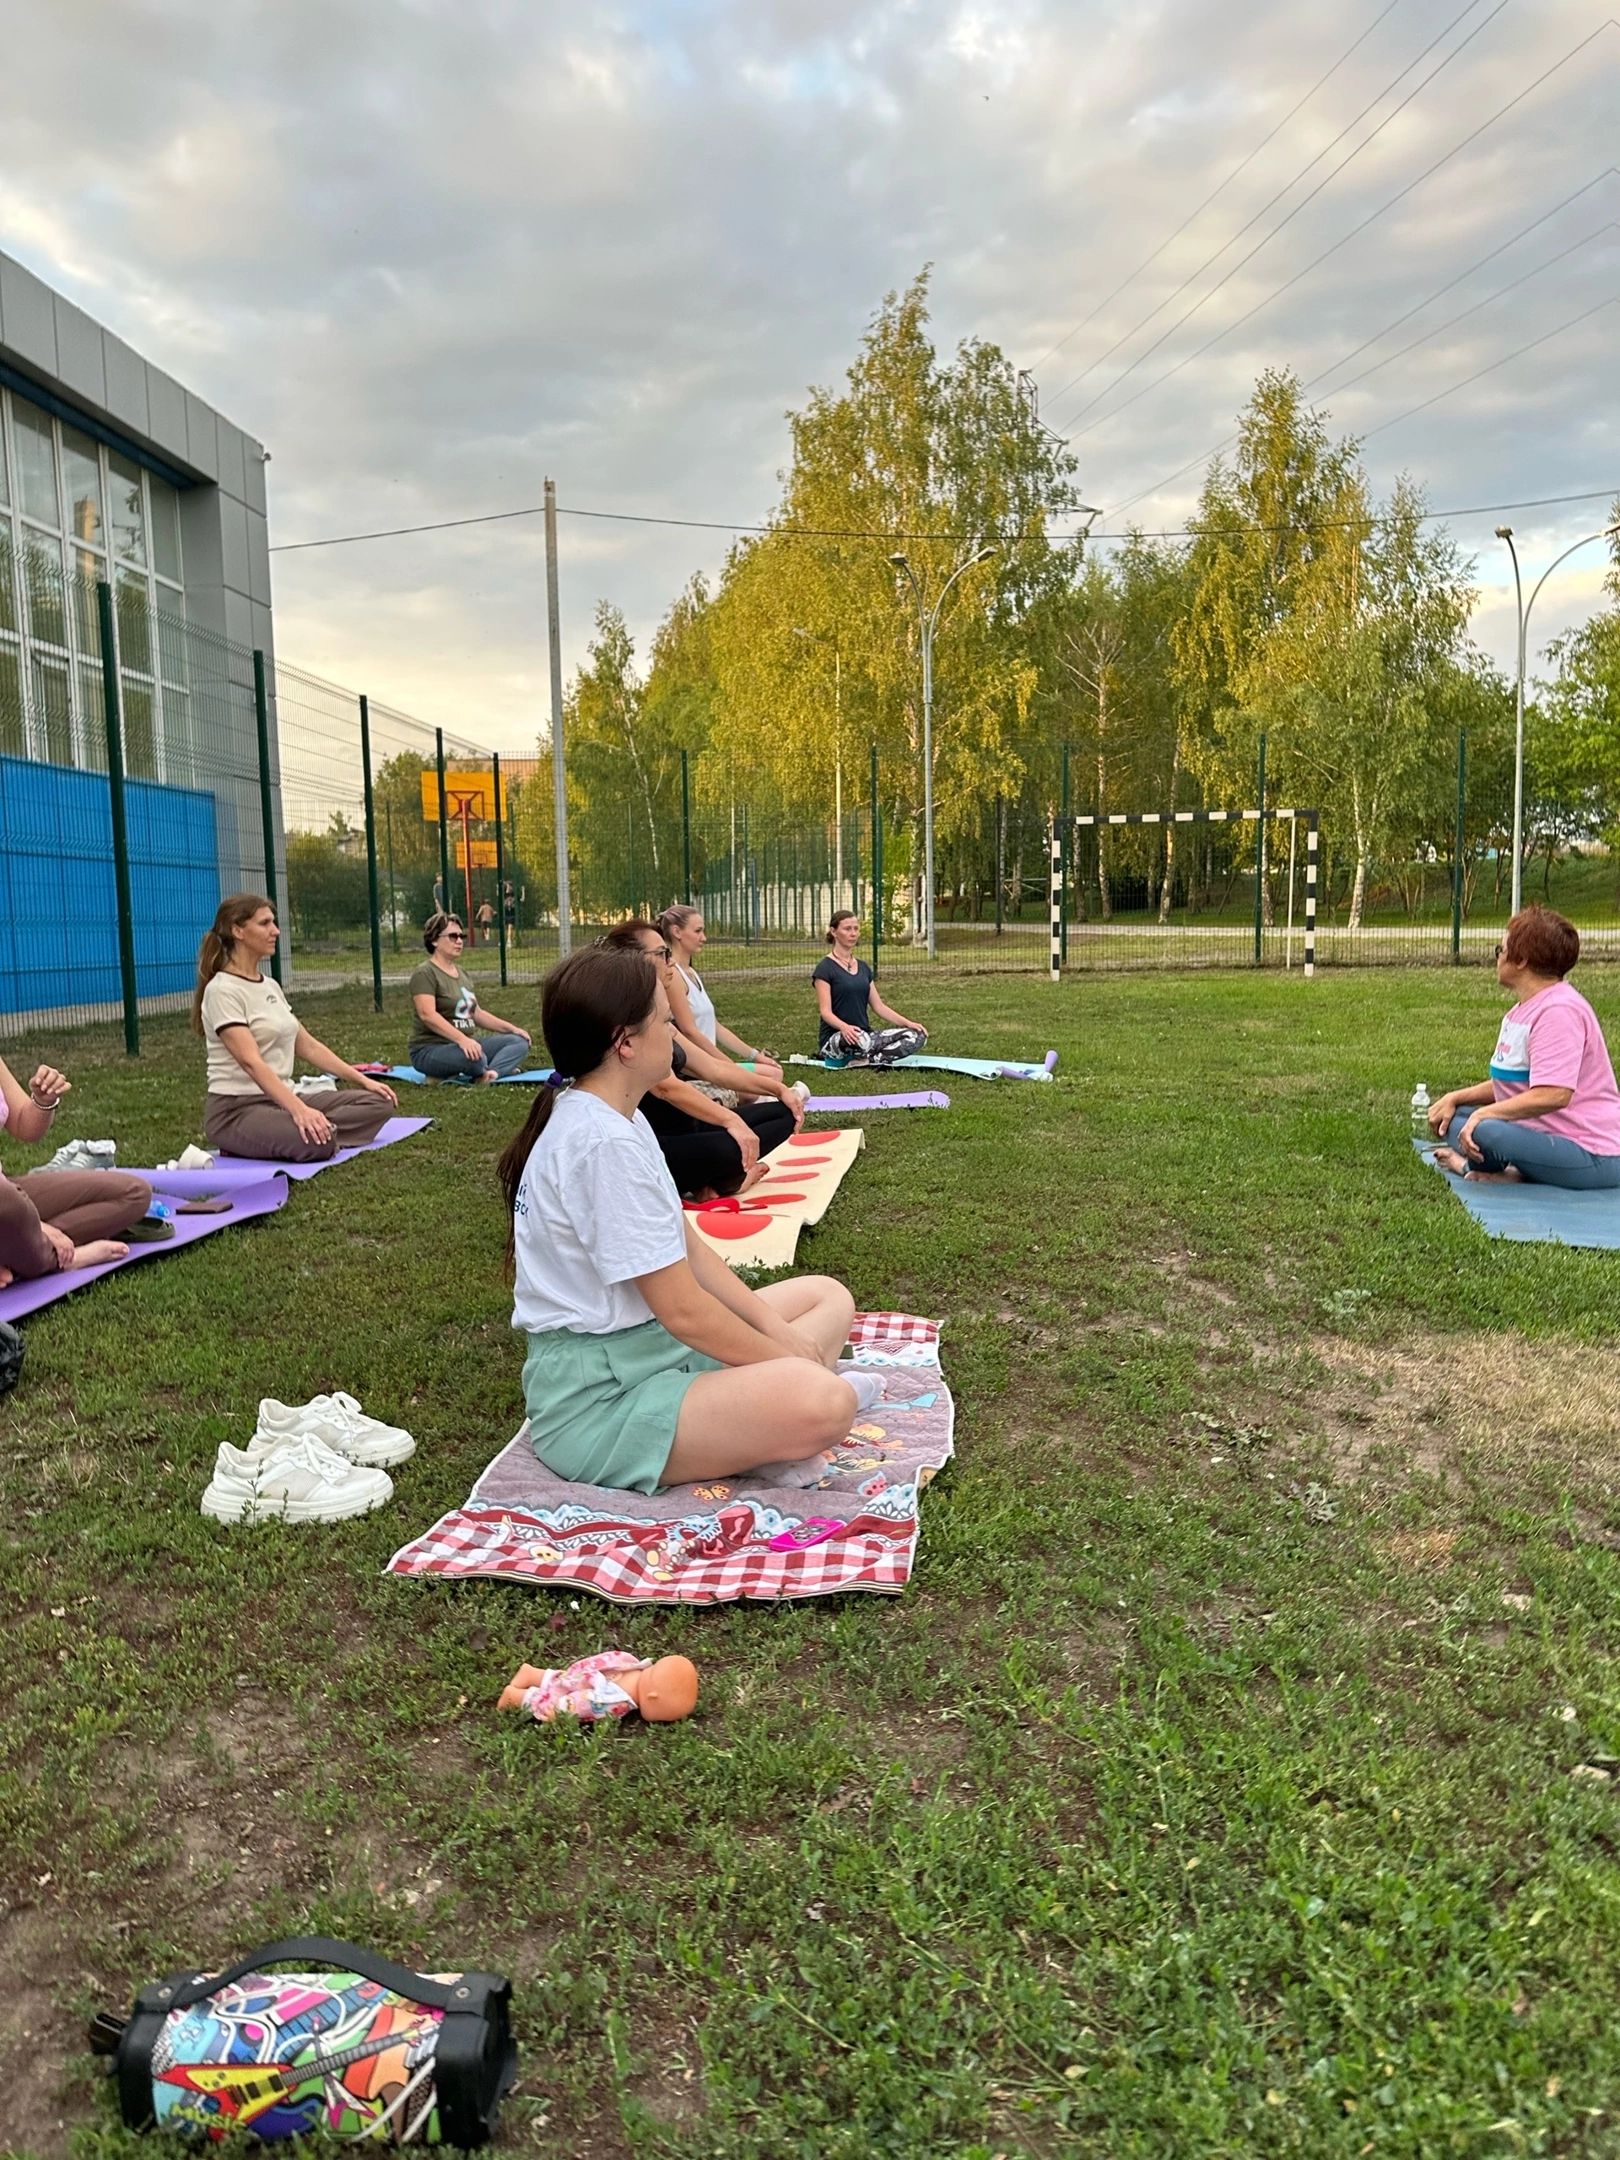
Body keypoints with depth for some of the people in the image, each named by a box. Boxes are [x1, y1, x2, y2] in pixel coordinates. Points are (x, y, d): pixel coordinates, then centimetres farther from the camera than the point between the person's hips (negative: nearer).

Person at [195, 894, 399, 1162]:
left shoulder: (270, 986, 14)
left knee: (378, 1103, -1)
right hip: (236, 1110, -10)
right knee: (317, 1143, -38)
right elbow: (251, 1062, -26)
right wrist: (299, 1110, -37)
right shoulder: (223, 991, -14)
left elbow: (307, 1046, 18)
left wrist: (362, 1080, 10)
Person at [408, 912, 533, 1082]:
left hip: (464, 1044, 9)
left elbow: (476, 1013, 23)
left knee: (519, 1041, -5)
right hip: (430, 1049, -9)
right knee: (475, 1058, -39)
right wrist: (462, 1039, -36)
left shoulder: (462, 973, 18)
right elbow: (427, 1015, -24)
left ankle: (490, 1073, -28)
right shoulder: (425, 973, -10)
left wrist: (511, 1028, 12)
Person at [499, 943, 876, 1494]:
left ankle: (751, 1425, -5)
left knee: (828, 1297, 14)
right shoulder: (603, 1145, -22)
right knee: (823, 1403, -32)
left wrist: (777, 1332, 3)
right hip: (597, 1400, -11)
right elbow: (684, 1311, -21)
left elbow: (690, 1250, 12)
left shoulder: (617, 1119, 10)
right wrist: (787, 1358, -7)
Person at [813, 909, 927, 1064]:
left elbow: (878, 1006, 12)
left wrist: (907, 1023, -1)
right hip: (836, 1038, -7)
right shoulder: (825, 968, -6)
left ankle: (861, 1058, -6)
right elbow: (826, 1011, -16)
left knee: (917, 1036, -14)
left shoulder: (863, 967, 15)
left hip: (865, 1034, 7)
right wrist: (844, 1027, -37)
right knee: (859, 1042, -43)